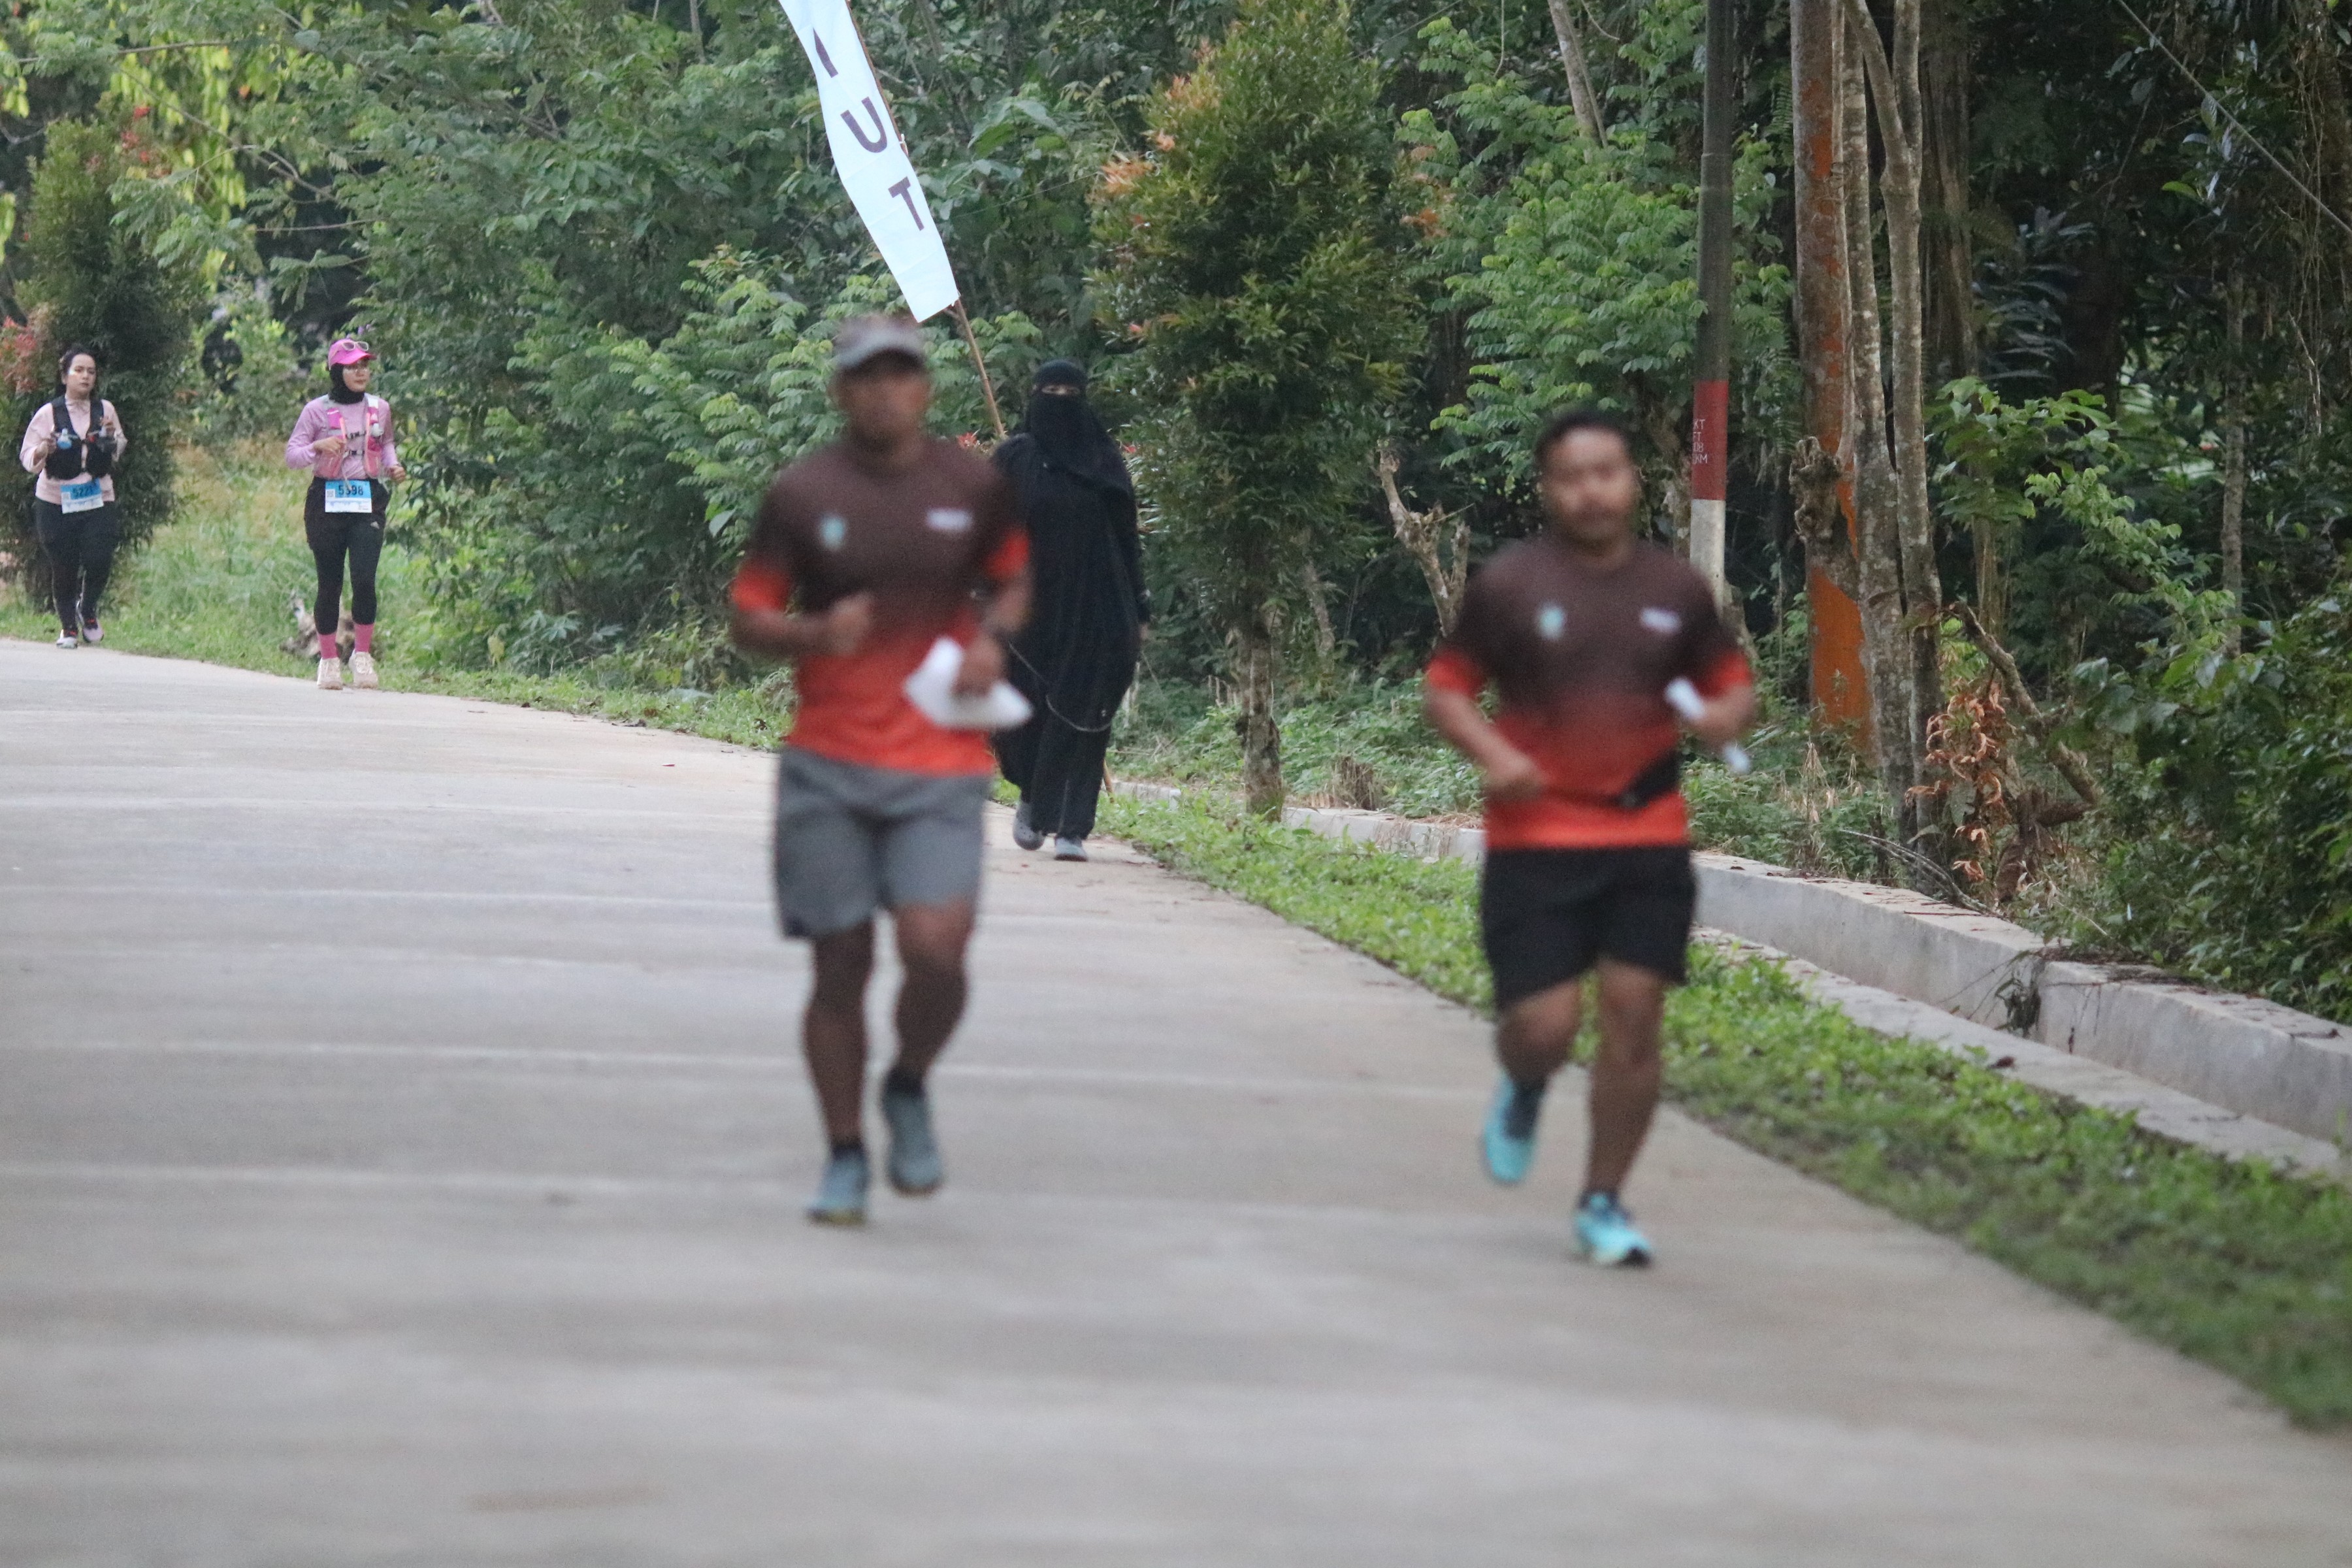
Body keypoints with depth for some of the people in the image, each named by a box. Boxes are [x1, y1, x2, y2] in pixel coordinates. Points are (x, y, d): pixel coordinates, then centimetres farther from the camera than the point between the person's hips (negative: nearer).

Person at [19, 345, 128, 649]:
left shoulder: (105, 410, 4)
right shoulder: (49, 414, -4)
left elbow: (118, 453, 16)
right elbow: (27, 458, -3)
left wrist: (113, 438, -6)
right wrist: (44, 450, -24)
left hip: (97, 499, 1)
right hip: (56, 502, -1)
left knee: (99, 560, -13)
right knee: (63, 567, 2)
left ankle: (88, 610, 16)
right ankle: (68, 627, 22)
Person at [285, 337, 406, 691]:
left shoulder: (380, 408, 9)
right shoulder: (317, 410, -1)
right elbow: (291, 456, -2)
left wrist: (393, 466, 7)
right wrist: (318, 447, -21)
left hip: (368, 502, 1)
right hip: (327, 500, -1)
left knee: (364, 578, -14)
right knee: (330, 582, 1)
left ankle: (363, 654, 1)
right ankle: (329, 659, 13)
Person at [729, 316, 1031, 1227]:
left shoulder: (973, 488, 5)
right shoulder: (801, 494, 1)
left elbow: (1013, 581, 22)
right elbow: (750, 620, 5)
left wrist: (992, 636, 0)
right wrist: (816, 633, -16)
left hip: (942, 767, 0)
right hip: (827, 771, 0)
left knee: (935, 948, -17)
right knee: (840, 967, 1)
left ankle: (910, 1091, 14)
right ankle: (845, 1158, 16)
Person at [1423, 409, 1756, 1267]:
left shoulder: (1676, 589, 7)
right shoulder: (1508, 585, -2)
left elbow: (1732, 682, 18)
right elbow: (1447, 689, 3)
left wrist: (1726, 716, -6)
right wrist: (1495, 755, -15)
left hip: (1648, 836, 3)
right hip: (1537, 837, -2)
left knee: (1635, 1018, -3)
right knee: (1545, 1026, -8)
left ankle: (1603, 1205, 11)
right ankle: (1523, 1091, 31)